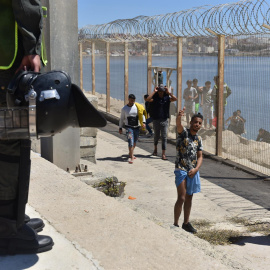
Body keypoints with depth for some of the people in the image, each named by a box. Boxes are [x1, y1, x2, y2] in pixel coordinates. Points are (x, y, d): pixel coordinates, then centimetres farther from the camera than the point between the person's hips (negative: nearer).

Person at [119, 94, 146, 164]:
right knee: (131, 141, -14)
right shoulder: (124, 108, 2)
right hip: (129, 127, -2)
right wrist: (120, 128, 8)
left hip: (137, 127, 3)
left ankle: (130, 154, 35)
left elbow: (142, 114, 5)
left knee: (134, 142, 14)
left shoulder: (138, 107, 1)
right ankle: (131, 157, -17)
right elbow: (121, 119, 9)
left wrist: (143, 122, -10)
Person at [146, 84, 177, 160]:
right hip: (156, 120, 0)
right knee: (156, 136, 15)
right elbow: (147, 99, -19)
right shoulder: (155, 98, 0)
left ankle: (163, 154, -4)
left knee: (164, 137, -4)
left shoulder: (167, 98, 2)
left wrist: (168, 92, -11)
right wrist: (154, 91, -13)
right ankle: (155, 149, 40)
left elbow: (175, 99, -12)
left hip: (164, 120, 0)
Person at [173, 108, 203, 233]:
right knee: (181, 198, -10)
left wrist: (196, 169, -7)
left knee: (189, 198, 14)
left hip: (193, 171, 6)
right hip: (181, 170, -6)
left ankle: (186, 223, 26)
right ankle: (175, 224, 0)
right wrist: (179, 116, -52)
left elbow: (200, 156, 10)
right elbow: (178, 124, -29)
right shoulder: (183, 132, -7)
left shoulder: (199, 139, 10)